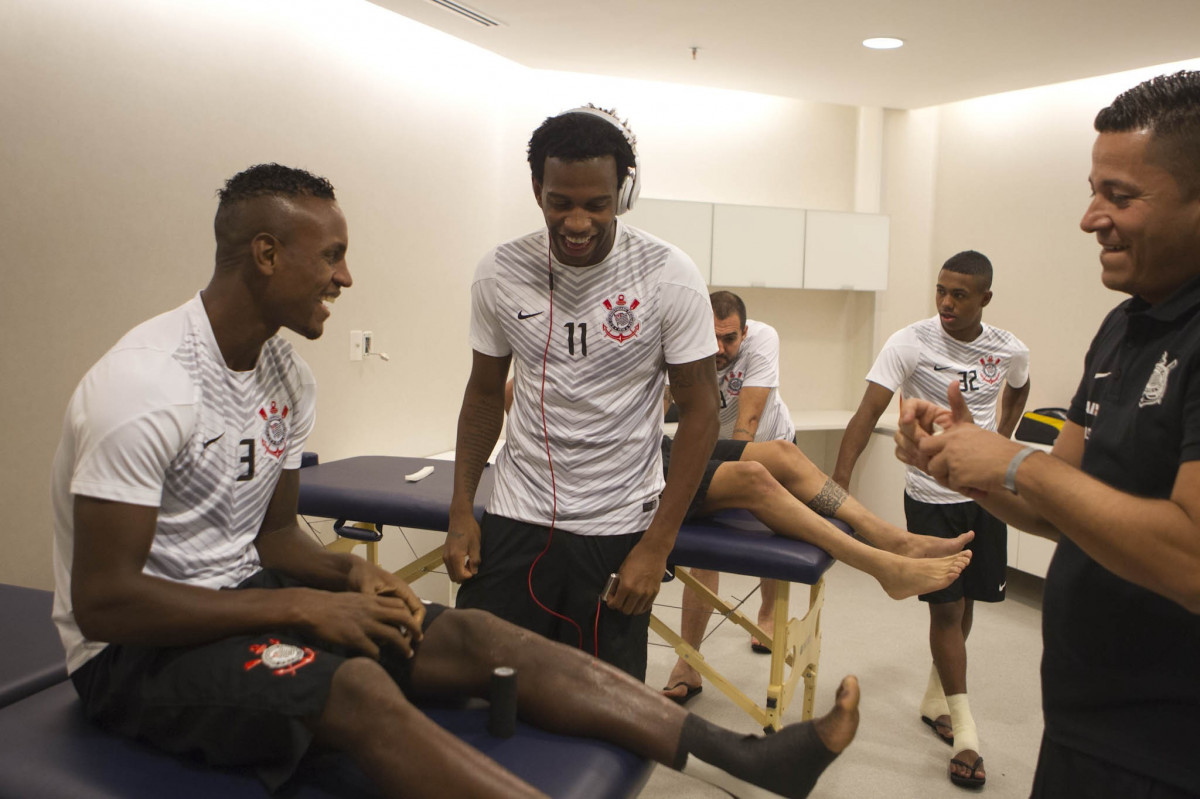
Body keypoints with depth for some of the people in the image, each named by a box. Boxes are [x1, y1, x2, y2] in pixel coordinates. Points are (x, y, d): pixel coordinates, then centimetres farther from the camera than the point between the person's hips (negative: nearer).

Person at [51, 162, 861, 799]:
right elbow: (101, 601, -23)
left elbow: (274, 533, 9)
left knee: (477, 637, -13)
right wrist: (299, 607, -25)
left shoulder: (285, 373, 2)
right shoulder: (147, 387, -23)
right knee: (357, 689, -35)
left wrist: (347, 573, -12)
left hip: (244, 598, 7)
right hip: (138, 648, -7)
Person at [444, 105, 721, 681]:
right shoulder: (499, 275, -2)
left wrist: (657, 546, -10)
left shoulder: (669, 278, -10)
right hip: (515, 519, 2)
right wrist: (460, 513, 3)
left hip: (618, 530, -2)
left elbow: (700, 410, -6)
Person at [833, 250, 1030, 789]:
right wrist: (839, 481, -33)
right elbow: (869, 411, -23)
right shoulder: (911, 343, -15)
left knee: (966, 601, 14)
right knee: (946, 608, -2)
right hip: (932, 494, -4)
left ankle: (935, 699, 35)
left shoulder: (1010, 351, -2)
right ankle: (965, 734, 8)